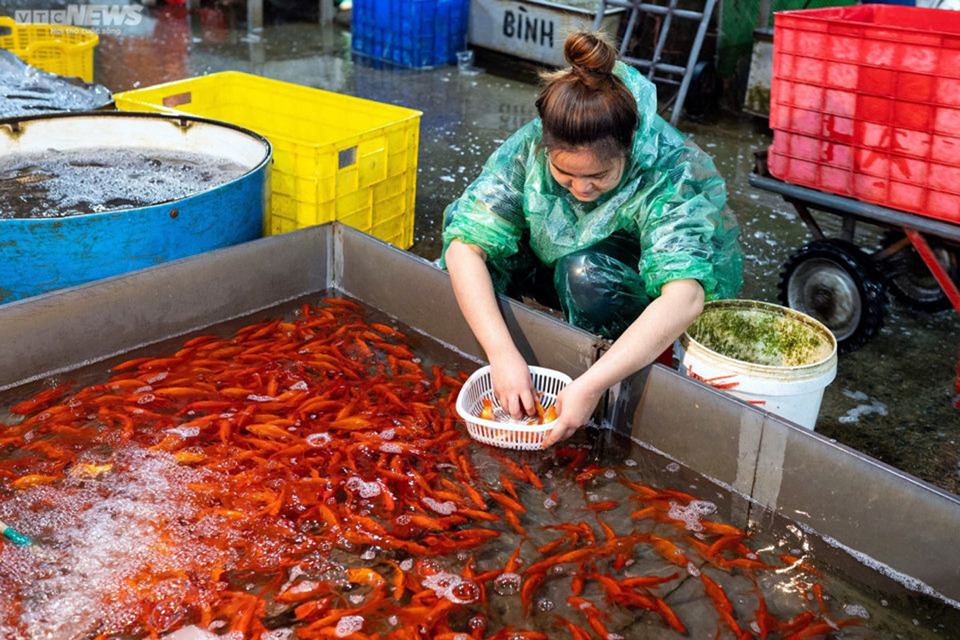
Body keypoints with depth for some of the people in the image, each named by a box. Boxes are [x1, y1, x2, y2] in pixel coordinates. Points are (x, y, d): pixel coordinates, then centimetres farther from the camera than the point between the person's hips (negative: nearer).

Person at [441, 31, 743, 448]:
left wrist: (591, 384, -53)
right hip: (558, 274, 4)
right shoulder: (528, 148, -25)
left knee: (588, 272, -37)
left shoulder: (670, 173, -34)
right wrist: (503, 354, -41)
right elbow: (464, 247, -29)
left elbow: (684, 297, -45)